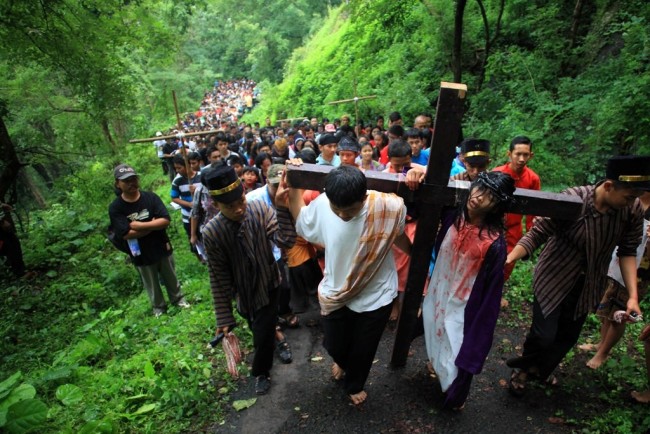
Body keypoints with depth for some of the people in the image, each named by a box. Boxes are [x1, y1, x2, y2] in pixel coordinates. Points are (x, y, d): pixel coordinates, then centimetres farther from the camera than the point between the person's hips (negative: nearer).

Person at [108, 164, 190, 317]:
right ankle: (158, 306, 43)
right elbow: (126, 234, -22)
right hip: (141, 254, -1)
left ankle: (177, 298, 45)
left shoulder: (151, 197, -11)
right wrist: (153, 224, -19)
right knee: (151, 285, 19)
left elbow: (165, 220, -20)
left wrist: (139, 225, -25)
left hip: (163, 248, 1)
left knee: (171, 278, 21)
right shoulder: (115, 208, -14)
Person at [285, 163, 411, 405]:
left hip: (375, 295, -1)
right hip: (335, 293, 1)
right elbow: (300, 221, 0)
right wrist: (293, 184, -8)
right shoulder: (320, 205, -21)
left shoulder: (388, 207, -27)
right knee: (334, 346, 23)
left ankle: (354, 384, 57)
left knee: (363, 350, 22)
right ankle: (342, 362, 63)